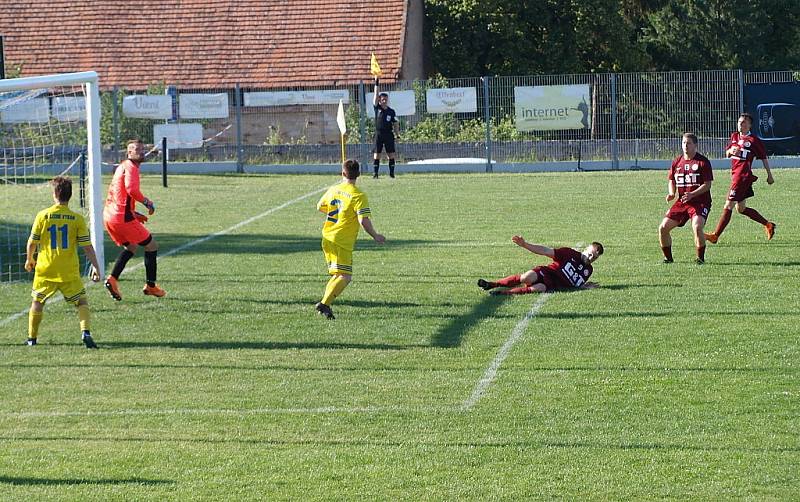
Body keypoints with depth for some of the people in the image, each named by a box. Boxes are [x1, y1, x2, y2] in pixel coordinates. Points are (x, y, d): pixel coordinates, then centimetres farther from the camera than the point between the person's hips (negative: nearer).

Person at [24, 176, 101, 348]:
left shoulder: (42, 216, -6)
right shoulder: (77, 219, -6)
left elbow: (32, 243, 2)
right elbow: (87, 247, -7)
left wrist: (29, 259, 20)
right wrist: (95, 267, 0)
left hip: (45, 269, 1)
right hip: (69, 272, -1)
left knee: (37, 301, 18)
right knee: (82, 301, 8)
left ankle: (32, 338, 25)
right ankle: (85, 332, -13)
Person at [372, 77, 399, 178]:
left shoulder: (391, 112, 6)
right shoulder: (377, 108, 3)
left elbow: (395, 123, 11)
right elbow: (376, 95, -3)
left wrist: (397, 131, -4)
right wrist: (376, 83, -9)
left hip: (389, 134, 1)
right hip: (378, 134, -1)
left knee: (391, 154, 0)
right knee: (376, 154, -2)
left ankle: (392, 172, 6)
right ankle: (375, 173, 1)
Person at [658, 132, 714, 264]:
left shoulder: (703, 162, -7)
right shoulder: (677, 162, 9)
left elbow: (707, 184, -10)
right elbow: (671, 180, 20)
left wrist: (692, 194, -23)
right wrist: (671, 193, -1)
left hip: (700, 202, -6)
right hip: (681, 202, 6)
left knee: (697, 227, -29)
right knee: (663, 228, -3)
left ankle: (700, 258, -11)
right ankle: (668, 257, 15)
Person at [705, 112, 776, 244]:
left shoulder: (754, 140, -5)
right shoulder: (734, 136, 14)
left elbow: (764, 158, 4)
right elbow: (727, 154, 22)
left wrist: (769, 175, 9)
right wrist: (731, 151, -2)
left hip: (743, 176, -8)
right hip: (735, 174, 9)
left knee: (728, 206, -9)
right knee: (741, 208, 14)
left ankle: (716, 235, -7)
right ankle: (768, 224, 26)